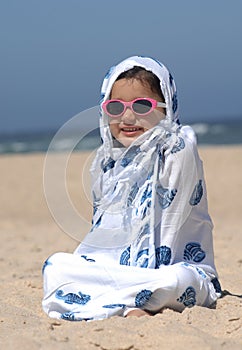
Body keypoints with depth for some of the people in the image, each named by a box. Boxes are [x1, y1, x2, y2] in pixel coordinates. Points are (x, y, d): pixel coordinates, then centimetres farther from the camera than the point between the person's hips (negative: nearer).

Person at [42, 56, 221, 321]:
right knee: (55, 265, -14)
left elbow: (169, 223, -14)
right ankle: (128, 306, -28)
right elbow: (101, 228, 12)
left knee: (177, 280, -38)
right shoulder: (107, 160, 8)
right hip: (122, 267, 6)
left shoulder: (178, 149, -10)